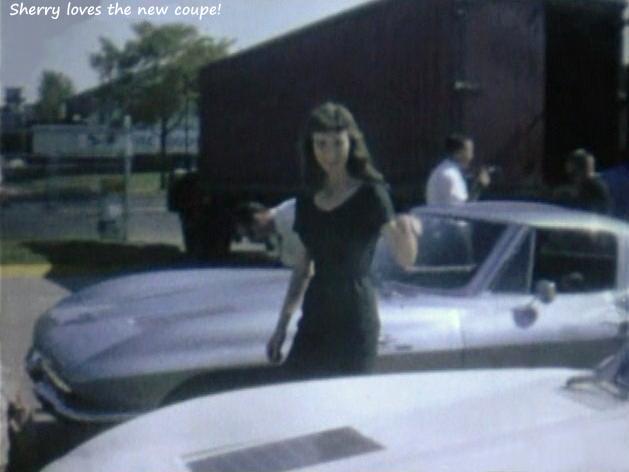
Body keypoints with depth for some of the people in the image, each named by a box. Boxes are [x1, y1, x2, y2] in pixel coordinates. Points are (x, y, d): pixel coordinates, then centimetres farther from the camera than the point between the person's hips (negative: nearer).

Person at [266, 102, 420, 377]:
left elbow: (405, 258, -17)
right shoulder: (308, 202, 9)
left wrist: (406, 229, -39)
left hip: (355, 320, -5)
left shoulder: (369, 194, -7)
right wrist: (282, 325, 14)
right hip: (315, 317, 5)